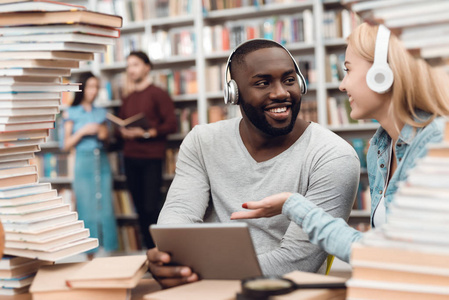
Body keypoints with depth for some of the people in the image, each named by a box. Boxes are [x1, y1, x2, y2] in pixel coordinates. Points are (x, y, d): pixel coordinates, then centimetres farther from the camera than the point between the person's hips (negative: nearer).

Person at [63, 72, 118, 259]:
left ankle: (110, 249, 7)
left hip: (102, 160, 3)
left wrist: (104, 135, -2)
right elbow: (66, 145, -1)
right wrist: (83, 131, -13)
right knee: (87, 208, -1)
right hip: (84, 161, -3)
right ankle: (90, 255, 6)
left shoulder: (100, 112, 12)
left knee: (106, 207, 1)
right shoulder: (71, 113, 2)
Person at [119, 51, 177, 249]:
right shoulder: (127, 100, 18)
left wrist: (147, 133, -17)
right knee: (140, 208, 7)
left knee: (152, 206, -11)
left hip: (151, 158, -6)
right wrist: (125, 132, 0)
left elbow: (171, 125, -8)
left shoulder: (158, 94, 0)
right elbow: (120, 125, 22)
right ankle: (150, 249, 15)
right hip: (130, 157, 6)